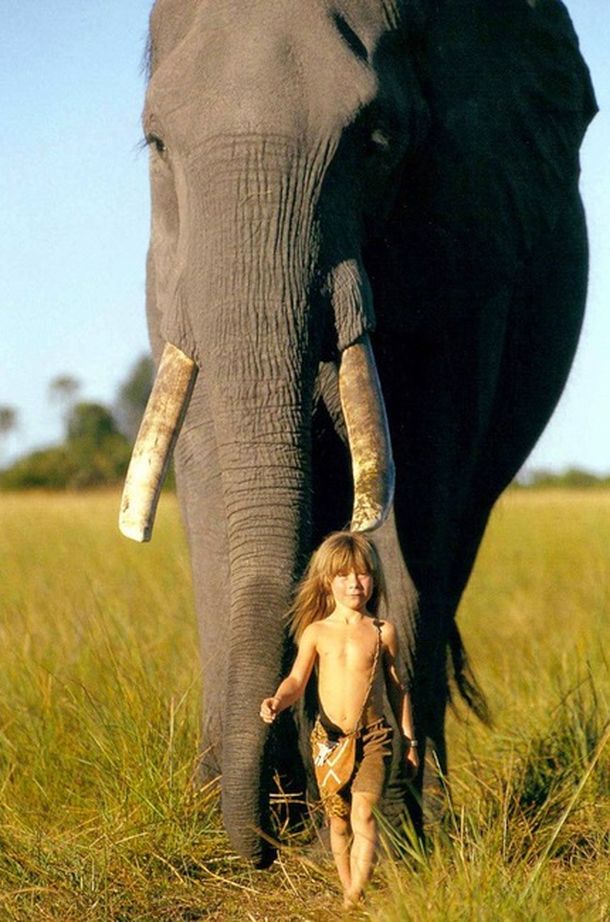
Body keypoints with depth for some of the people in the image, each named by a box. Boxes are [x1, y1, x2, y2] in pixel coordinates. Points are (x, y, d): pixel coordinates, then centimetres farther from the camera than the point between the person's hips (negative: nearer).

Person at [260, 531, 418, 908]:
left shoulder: (383, 632, 3)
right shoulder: (316, 632, 4)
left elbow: (396, 687, 10)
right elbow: (297, 680, -1)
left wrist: (410, 740, 13)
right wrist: (277, 702, -23)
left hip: (373, 736, -2)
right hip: (329, 737, 2)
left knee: (364, 811, -17)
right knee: (338, 819, 8)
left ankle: (356, 895, -22)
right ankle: (348, 888, 23)